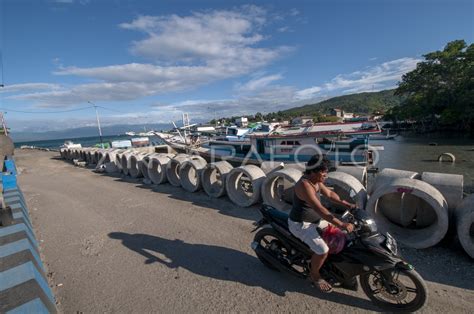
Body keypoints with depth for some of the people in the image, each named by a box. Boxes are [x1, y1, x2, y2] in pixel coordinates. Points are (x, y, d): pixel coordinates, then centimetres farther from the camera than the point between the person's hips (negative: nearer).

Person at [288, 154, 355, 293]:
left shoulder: (316, 181, -1)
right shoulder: (304, 185, -30)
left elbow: (329, 193, 11)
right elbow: (319, 209, -36)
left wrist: (348, 204, 4)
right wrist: (341, 224, -37)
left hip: (315, 220, 10)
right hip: (301, 224, -10)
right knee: (323, 250, -19)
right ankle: (315, 275, 9)